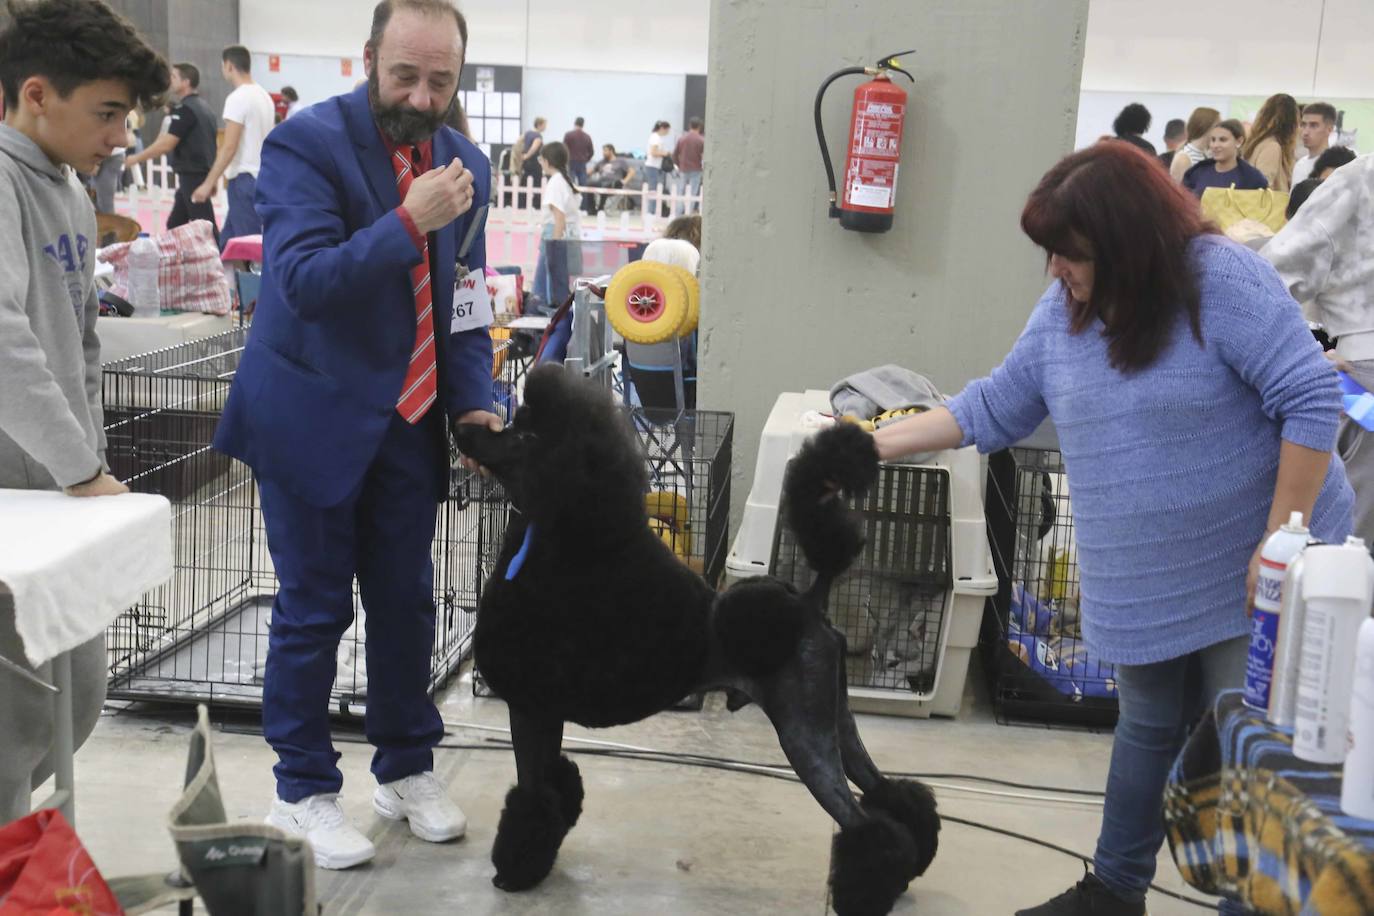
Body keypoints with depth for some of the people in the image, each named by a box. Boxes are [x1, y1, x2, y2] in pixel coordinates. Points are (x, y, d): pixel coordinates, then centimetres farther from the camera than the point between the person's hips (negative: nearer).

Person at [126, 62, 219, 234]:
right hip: (204, 172, 10)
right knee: (175, 223, 15)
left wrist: (137, 158, -7)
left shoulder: (185, 109, -14)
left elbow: (166, 144, -18)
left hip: (192, 175, -10)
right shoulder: (203, 107, 15)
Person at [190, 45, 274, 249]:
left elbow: (229, 147, -19)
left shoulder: (238, 98, -15)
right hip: (262, 177, 9)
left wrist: (208, 184, -16)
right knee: (227, 241, 15)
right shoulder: (264, 96, 12)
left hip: (245, 180, -9)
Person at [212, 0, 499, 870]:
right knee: (315, 606, 4)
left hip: (409, 420, 5)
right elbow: (303, 280, -25)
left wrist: (474, 402, -4)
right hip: (314, 416, -5)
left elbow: (465, 302, 8)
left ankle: (407, 768, 31)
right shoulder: (306, 143, -15)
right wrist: (410, 223, -33)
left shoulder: (465, 163, 3)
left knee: (407, 600, 14)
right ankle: (303, 792, 20)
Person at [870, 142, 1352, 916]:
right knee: (1151, 728, 19)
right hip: (1146, 578, 6)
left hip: (1256, 568, -6)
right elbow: (994, 410, 7)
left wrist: (1281, 541, -22)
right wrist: (879, 443, 1)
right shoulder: (1062, 311, 0)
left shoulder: (1221, 280, -20)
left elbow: (1312, 400, -21)